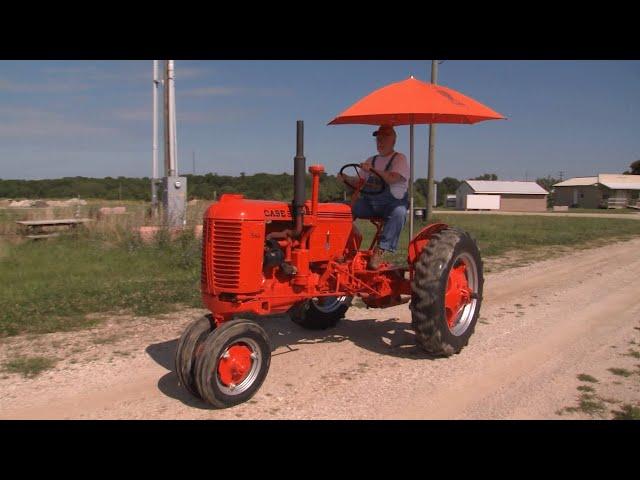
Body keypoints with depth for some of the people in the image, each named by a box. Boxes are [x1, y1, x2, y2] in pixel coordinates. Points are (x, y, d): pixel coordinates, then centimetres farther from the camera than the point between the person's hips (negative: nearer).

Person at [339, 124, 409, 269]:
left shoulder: (399, 159, 1)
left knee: (399, 212, -38)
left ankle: (381, 250, -38)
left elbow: (393, 178, -19)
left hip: (393, 203, -5)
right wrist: (347, 180, -2)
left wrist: (372, 170, -27)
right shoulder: (370, 160, 20)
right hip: (369, 202, 5)